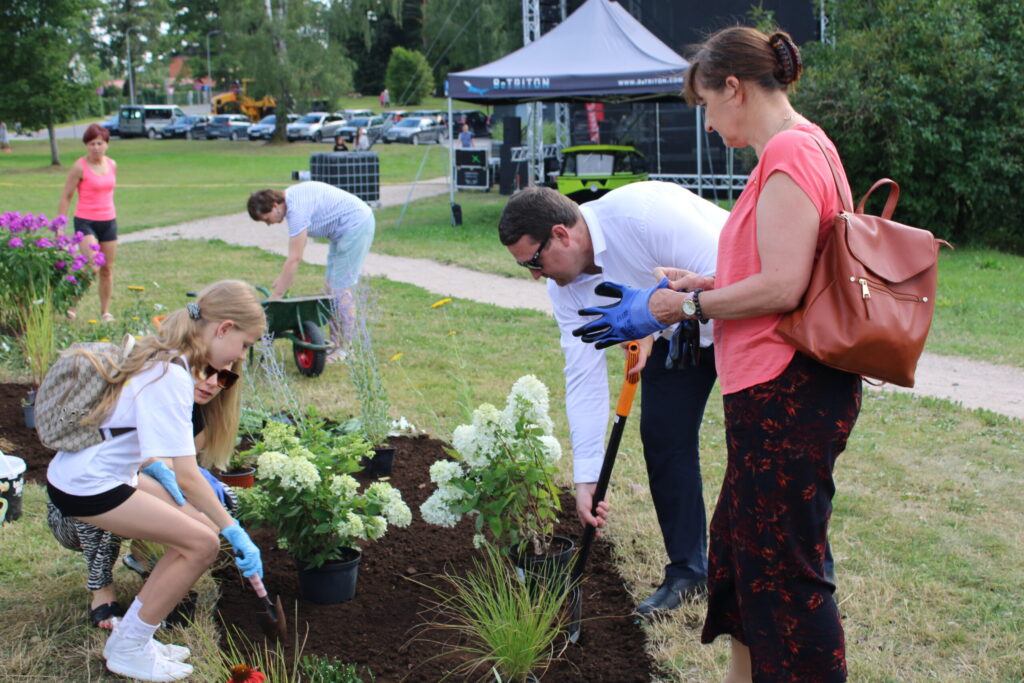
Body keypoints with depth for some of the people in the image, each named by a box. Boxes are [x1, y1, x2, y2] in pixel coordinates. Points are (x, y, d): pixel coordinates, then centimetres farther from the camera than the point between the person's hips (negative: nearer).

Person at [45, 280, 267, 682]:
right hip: (87, 487, -10)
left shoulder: (160, 356, 6)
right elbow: (186, 478, -25)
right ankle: (129, 650, 2)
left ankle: (130, 639, 16)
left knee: (187, 537, 11)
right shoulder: (172, 378, -23)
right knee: (202, 544, -9)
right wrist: (234, 532, -18)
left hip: (75, 473, 10)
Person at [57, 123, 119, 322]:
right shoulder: (80, 167, -9)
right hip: (85, 222, -5)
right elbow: (66, 197, -6)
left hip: (109, 222, 5)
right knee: (93, 265, -20)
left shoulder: (112, 165, 7)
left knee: (107, 269, 8)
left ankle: (105, 311, 19)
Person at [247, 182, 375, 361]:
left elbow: (295, 258, -25)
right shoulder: (290, 197, 5)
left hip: (356, 224, -10)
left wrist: (276, 295, -20)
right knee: (332, 286, 10)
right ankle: (335, 344, 14)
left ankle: (346, 349, -4)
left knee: (340, 289, -9)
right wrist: (284, 277, 10)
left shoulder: (297, 209, -25)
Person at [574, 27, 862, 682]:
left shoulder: (790, 151, -17)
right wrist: (707, 284, 15)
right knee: (740, 547, 22)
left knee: (786, 567, -2)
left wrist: (692, 304, -11)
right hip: (780, 390, 11)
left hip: (789, 395, -11)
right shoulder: (801, 148, 16)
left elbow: (783, 287, -23)